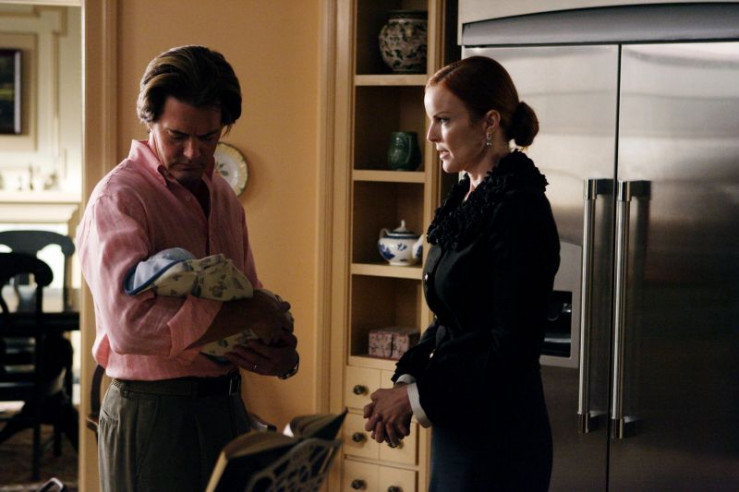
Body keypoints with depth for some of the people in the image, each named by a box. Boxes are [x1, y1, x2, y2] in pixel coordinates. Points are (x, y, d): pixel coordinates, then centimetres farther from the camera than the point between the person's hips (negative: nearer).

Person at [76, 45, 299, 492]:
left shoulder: (223, 196, 12)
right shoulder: (119, 198, -13)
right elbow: (131, 324, -26)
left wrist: (283, 353, -7)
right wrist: (253, 313, -20)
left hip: (227, 404, 7)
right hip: (153, 415, -7)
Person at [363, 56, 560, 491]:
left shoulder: (519, 209, -18)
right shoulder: (467, 199, 8)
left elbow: (512, 350, -19)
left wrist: (416, 396, -13)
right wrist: (407, 380, -1)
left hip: (497, 439, -8)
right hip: (458, 426, 8)